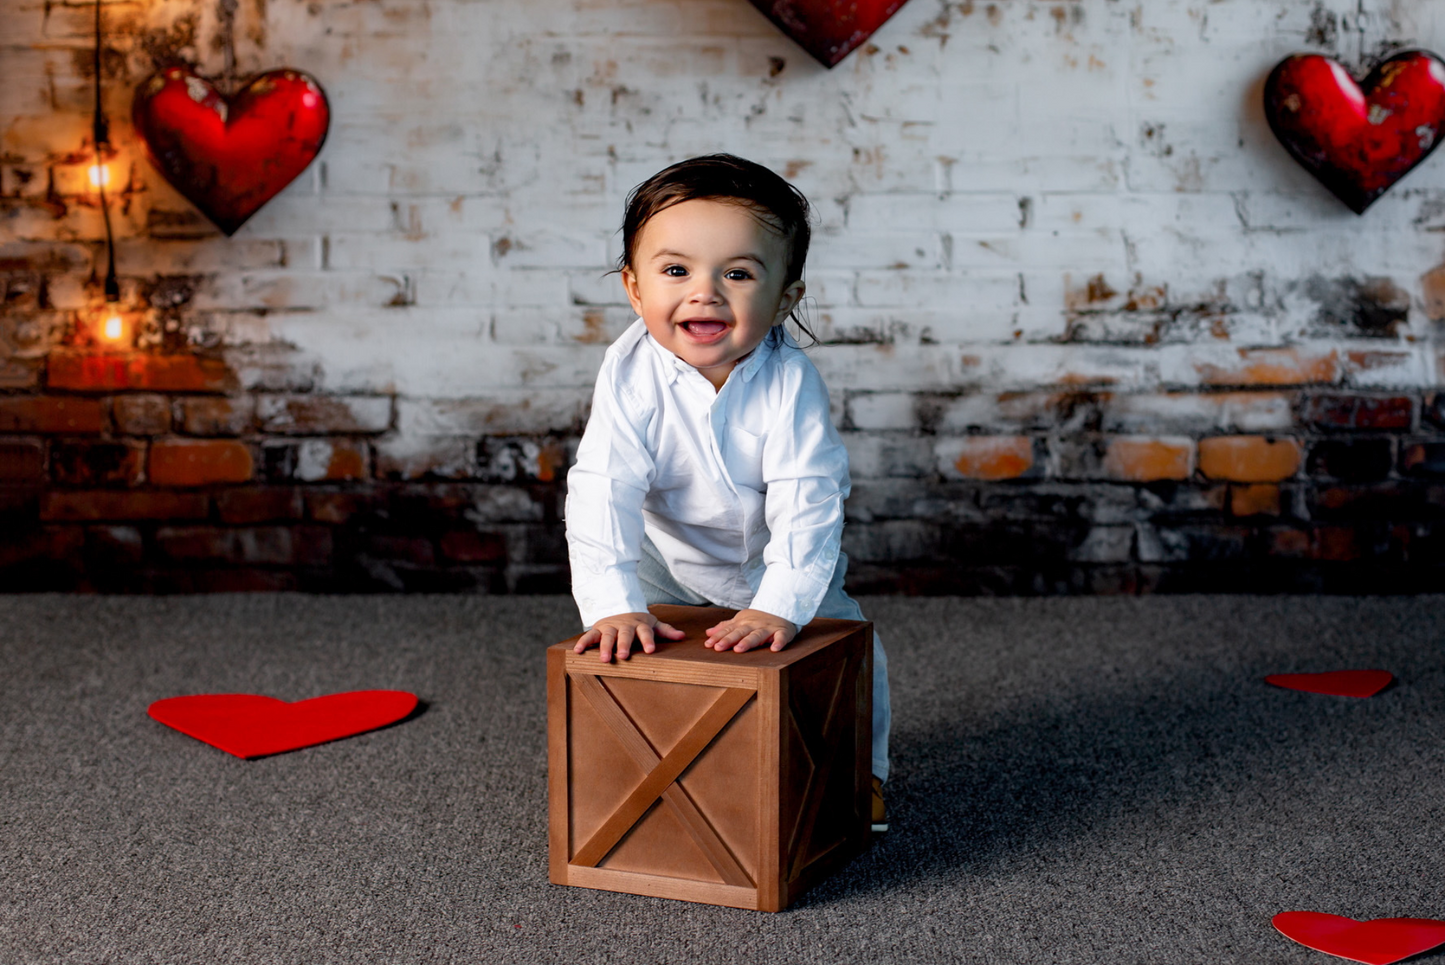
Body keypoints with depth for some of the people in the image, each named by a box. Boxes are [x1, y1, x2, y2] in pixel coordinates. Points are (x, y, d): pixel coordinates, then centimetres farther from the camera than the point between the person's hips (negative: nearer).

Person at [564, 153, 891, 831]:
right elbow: (602, 495, -34)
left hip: (777, 558, 0)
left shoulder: (790, 383, -31)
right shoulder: (630, 376, -30)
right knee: (620, 645, -11)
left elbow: (806, 504, -33)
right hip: (669, 558, 1)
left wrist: (779, 606, -44)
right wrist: (615, 605, -44)